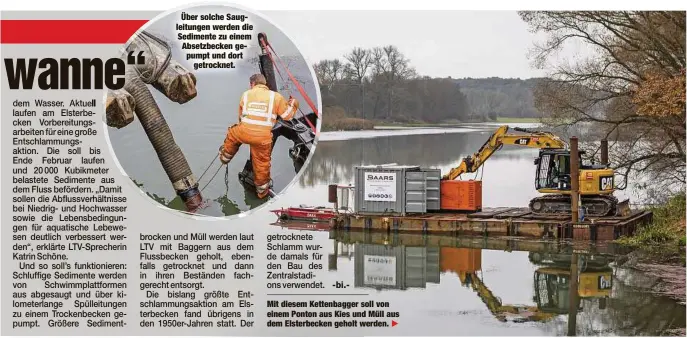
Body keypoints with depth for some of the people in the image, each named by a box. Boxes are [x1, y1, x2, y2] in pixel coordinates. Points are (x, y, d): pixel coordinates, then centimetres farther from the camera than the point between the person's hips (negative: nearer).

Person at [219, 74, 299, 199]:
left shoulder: (246, 94, 10)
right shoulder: (275, 96, 4)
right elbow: (287, 114, 9)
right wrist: (293, 104, 29)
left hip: (244, 132, 1)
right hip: (263, 137, -1)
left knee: (232, 134, 36)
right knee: (262, 163, 16)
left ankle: (225, 157, 56)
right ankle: (262, 190, 31)